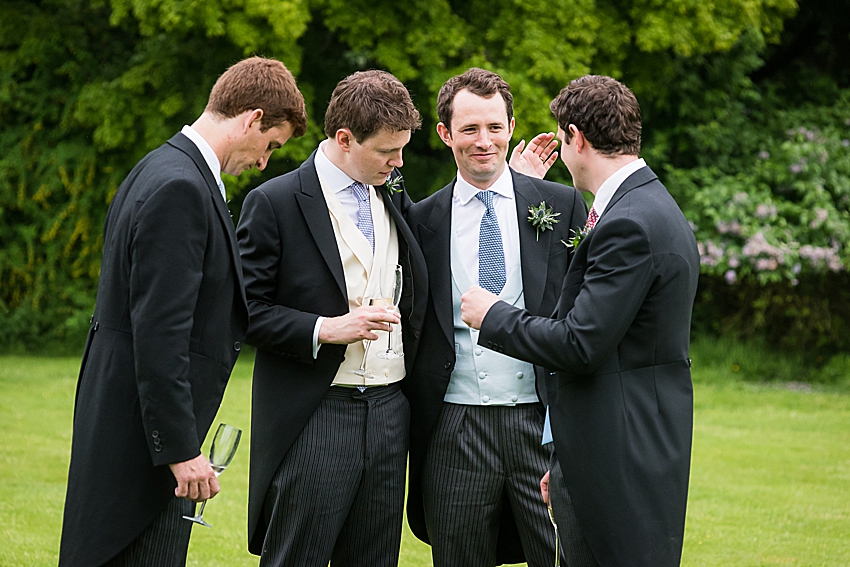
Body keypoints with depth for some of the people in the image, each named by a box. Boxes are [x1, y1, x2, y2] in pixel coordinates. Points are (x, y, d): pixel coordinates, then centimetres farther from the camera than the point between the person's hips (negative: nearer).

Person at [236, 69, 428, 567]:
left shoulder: (395, 196, 12)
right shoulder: (274, 203, -7)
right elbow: (246, 310, -8)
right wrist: (325, 329, -20)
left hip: (389, 412, 6)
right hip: (313, 418, -6)